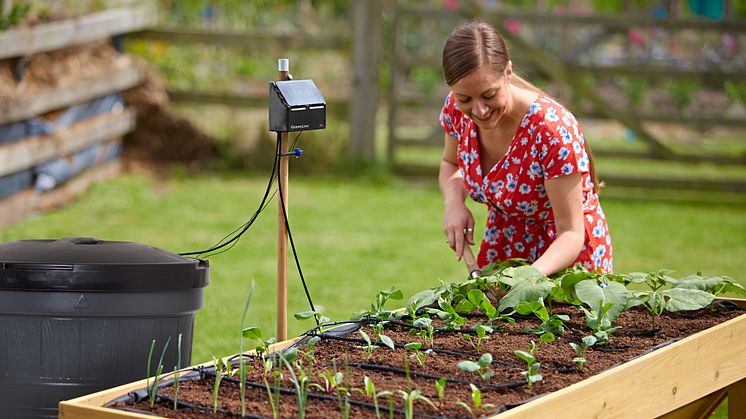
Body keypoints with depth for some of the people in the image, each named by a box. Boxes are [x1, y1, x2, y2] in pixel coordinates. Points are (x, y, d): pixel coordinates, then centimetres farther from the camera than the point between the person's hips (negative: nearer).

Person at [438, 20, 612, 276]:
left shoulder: (551, 128, -32)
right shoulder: (455, 109, -16)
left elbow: (571, 234, -27)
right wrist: (454, 201, -15)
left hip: (567, 257, -5)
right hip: (501, 251, 5)